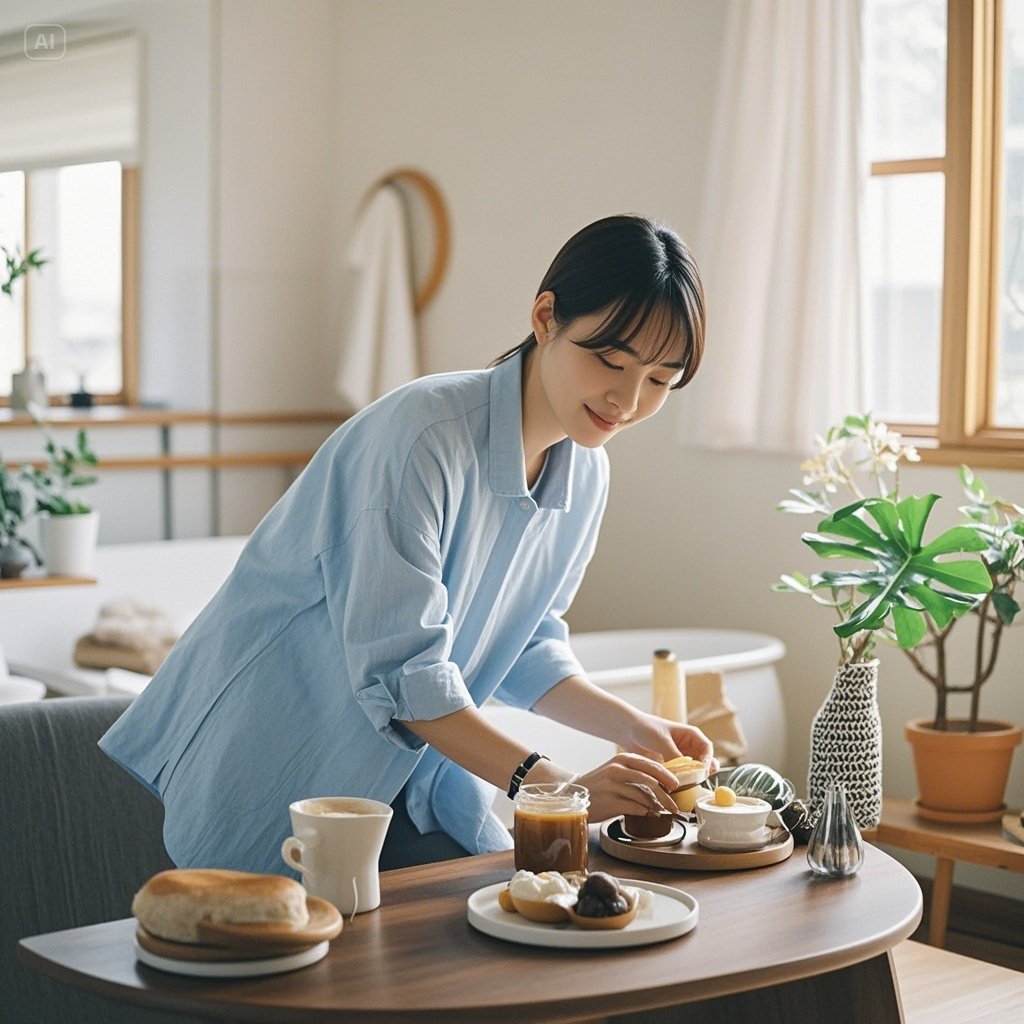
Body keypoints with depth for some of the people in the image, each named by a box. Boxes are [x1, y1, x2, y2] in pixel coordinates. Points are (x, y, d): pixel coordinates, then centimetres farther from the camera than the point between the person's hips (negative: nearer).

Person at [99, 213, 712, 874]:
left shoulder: (586, 475, 0)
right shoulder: (424, 434, -26)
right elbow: (399, 670, -29)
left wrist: (633, 728, -6)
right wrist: (557, 786, -34)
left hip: (406, 766, 8)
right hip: (278, 764, -7)